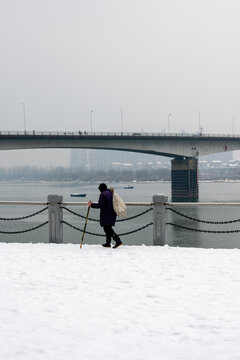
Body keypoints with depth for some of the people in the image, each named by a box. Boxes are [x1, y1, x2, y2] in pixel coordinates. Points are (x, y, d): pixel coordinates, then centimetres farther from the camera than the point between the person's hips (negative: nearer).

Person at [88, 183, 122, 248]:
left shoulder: (103, 194, -13)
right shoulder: (111, 193, 14)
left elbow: (99, 205, -21)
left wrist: (91, 204, -11)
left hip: (106, 215, -9)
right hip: (112, 215, 9)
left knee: (108, 229, -7)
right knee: (108, 229, 16)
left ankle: (118, 241, -17)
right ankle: (108, 243, 21)